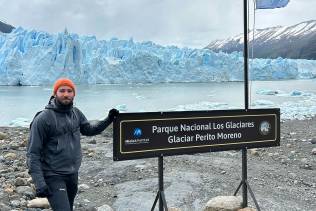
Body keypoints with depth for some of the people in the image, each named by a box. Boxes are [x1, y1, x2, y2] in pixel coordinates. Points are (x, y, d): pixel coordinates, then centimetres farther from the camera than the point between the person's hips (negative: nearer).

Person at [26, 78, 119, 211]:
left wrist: (108, 120, 5)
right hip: (53, 176, -7)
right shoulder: (43, 119, -16)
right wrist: (39, 183, -23)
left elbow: (89, 130, 19)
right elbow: (33, 153, -16)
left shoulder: (76, 113, 2)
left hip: (73, 174, 7)